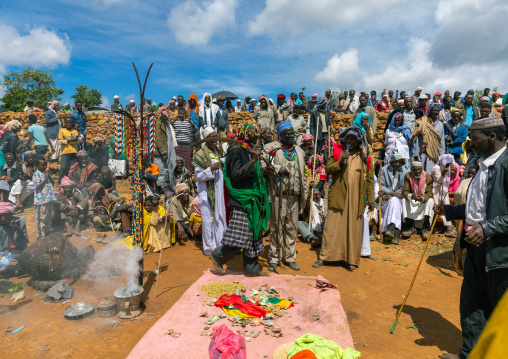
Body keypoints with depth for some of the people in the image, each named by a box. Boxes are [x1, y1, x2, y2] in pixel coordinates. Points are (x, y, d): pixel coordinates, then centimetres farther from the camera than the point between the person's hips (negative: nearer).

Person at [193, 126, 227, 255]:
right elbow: (197, 176, -12)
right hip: (207, 192, -7)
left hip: (218, 190, 7)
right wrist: (211, 169, -24)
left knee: (219, 216, 13)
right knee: (209, 218, -2)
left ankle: (218, 243, 27)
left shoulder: (217, 151, 12)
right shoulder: (201, 154, -10)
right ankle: (209, 247, 11)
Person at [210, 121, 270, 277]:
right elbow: (236, 175, -21)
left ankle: (251, 269, 22)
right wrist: (252, 162, -26)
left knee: (254, 235, 12)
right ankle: (217, 256, 15)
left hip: (252, 200, 9)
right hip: (242, 200, -9)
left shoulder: (249, 150, 16)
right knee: (240, 235, -8)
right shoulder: (236, 150, -11)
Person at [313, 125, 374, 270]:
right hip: (338, 197, -1)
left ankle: (351, 259, 17)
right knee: (332, 227, 0)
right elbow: (328, 169, -1)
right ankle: (323, 256, 9)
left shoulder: (364, 157, 10)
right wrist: (340, 162, -17)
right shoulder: (337, 152, 8)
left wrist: (371, 199, 5)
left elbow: (370, 179, 10)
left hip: (356, 199, 1)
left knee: (354, 229, 6)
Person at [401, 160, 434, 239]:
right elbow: (405, 191, -13)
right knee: (404, 201, -27)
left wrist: (423, 198, -40)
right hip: (412, 201, 1)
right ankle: (411, 227, -25)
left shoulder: (428, 177, -10)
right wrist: (412, 196, -37)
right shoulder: (408, 176, -7)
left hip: (424, 200, -1)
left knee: (430, 201, -31)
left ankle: (425, 228, -30)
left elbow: (429, 193, -16)